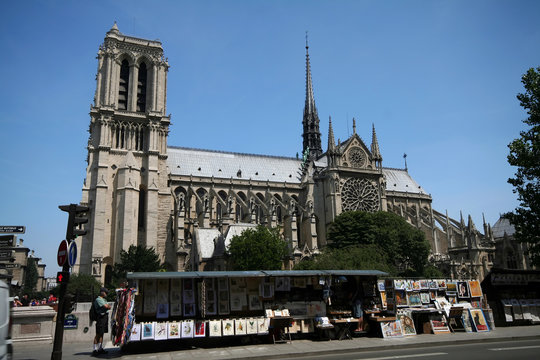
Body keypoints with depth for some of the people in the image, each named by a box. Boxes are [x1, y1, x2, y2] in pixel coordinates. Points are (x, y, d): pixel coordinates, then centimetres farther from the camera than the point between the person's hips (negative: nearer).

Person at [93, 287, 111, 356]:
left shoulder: (104, 299, 21)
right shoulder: (98, 299, -10)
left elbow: (109, 307, 17)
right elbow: (106, 306, -18)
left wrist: (108, 306, -3)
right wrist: (107, 306, 2)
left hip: (105, 317, 9)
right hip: (101, 317, -9)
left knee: (101, 333, 12)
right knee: (98, 334, -9)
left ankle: (100, 348, 16)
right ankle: (95, 349, -7)